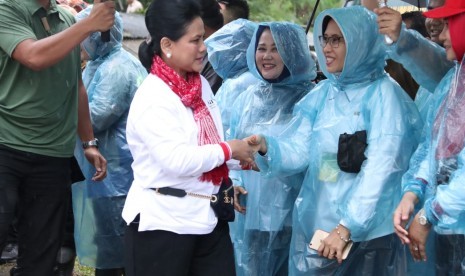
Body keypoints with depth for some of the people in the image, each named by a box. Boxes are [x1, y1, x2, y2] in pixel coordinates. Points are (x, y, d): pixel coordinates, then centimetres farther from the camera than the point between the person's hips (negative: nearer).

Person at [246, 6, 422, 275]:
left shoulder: (384, 94, -9)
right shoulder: (322, 94, 9)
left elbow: (380, 170, -15)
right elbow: (298, 150, 2)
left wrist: (346, 228, -19)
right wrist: (266, 147, -19)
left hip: (368, 232, -5)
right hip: (314, 227, 5)